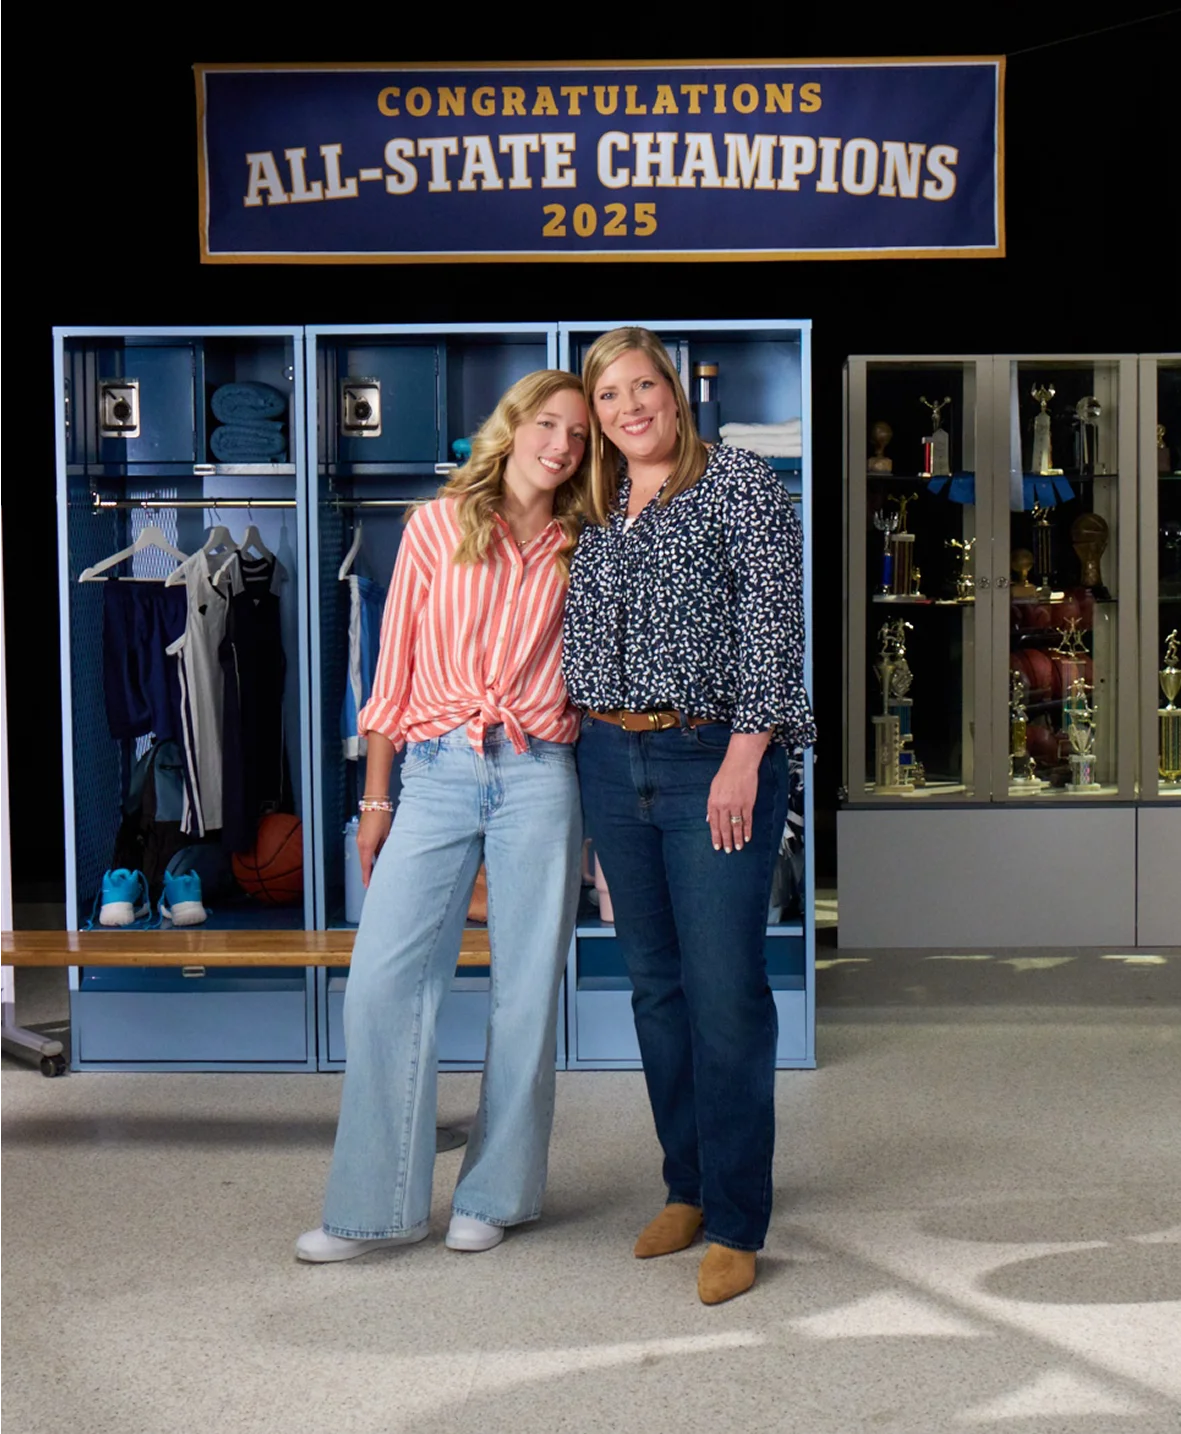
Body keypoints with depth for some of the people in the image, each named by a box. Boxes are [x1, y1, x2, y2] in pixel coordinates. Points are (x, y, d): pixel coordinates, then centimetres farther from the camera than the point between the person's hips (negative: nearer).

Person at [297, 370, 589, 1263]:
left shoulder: (577, 553, 9)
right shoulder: (438, 526, 6)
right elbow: (396, 669, 7)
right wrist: (376, 799, 6)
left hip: (538, 778, 1)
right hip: (437, 775, 0)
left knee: (528, 988, 4)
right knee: (382, 981, -5)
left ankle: (496, 1195, 19)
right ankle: (378, 1207, 8)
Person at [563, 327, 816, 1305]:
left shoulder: (738, 482, -2)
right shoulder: (597, 512, 15)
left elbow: (772, 622, -10)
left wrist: (743, 759, -16)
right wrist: (583, 735, 9)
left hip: (715, 759, -6)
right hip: (612, 765, 6)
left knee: (726, 991, -6)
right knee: (657, 985, 12)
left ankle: (735, 1223, 4)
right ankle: (686, 1188, 24)